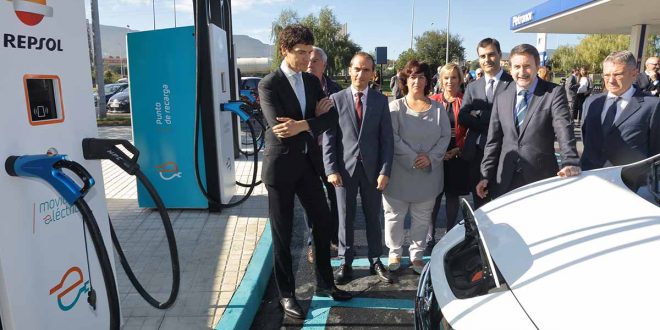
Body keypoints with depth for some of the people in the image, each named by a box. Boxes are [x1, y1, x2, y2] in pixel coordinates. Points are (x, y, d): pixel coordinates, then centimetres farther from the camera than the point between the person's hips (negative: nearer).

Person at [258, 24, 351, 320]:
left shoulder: (312, 81, 8)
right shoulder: (269, 84, -11)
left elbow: (332, 118, -4)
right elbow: (279, 127, -23)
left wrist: (303, 124, -22)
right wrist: (314, 118, -13)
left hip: (308, 162, 6)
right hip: (281, 164, -6)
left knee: (323, 222, 12)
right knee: (282, 233, 5)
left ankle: (325, 283, 30)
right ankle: (286, 293, 22)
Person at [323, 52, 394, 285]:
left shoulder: (380, 100, 3)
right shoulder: (336, 99, 0)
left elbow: (387, 138, 1)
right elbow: (328, 137, -2)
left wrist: (385, 171, -7)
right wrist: (331, 169, -9)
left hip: (371, 169, 1)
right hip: (345, 168, -1)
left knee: (373, 216, 12)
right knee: (345, 217, 8)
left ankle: (375, 261, 26)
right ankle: (346, 263, 21)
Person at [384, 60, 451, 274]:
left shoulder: (438, 109, 7)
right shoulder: (395, 107, -3)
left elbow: (445, 136, 2)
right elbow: (392, 138, -11)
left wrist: (431, 157, -12)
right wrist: (413, 158, -17)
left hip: (428, 174, 3)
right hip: (399, 172, -2)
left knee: (422, 218, 11)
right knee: (395, 216, 7)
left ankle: (417, 254, 28)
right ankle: (394, 252, 26)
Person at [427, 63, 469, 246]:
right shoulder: (433, 101, 5)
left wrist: (458, 149, -11)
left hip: (456, 156, 0)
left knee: (453, 195, 9)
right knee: (434, 195, 0)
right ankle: (430, 235, 12)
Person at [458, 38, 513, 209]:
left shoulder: (513, 83, -4)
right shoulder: (472, 87, 12)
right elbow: (462, 118, 0)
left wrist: (479, 114, -11)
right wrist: (492, 120, -11)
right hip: (476, 152, 4)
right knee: (479, 205, 14)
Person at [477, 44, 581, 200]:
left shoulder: (554, 93, -3)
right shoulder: (501, 98, 7)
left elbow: (564, 128, -14)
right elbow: (493, 140, 8)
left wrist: (570, 162, -30)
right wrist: (486, 176, 5)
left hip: (541, 179, -3)